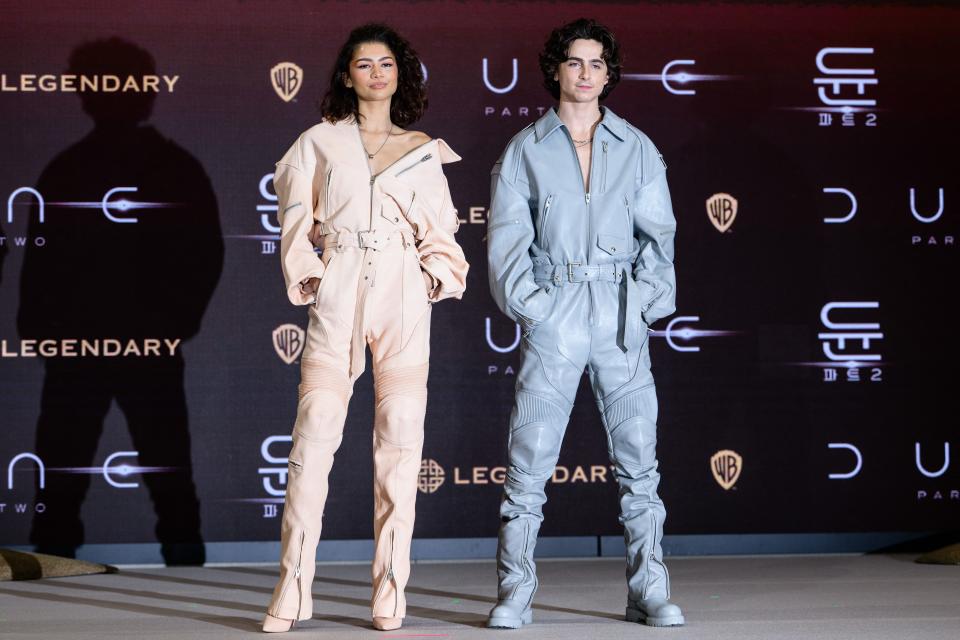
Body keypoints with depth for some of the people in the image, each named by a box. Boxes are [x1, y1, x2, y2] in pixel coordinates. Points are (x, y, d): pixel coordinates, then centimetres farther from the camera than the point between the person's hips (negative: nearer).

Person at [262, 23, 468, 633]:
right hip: (337, 293, -1)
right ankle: (293, 588, -6)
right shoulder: (319, 142, 12)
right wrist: (308, 276, -1)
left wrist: (437, 275, 1)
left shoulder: (424, 151, 16)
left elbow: (439, 227, 16)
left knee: (401, 438, -3)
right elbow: (298, 217, 10)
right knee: (314, 435, -8)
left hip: (403, 296, 1)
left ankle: (390, 592, 1)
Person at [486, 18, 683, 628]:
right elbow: (507, 236, 3)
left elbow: (658, 232, 8)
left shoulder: (637, 149, 10)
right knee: (529, 462, -3)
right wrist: (529, 302, -8)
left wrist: (645, 300, -5)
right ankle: (515, 595, 3)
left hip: (621, 318, 1)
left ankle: (649, 591, 6)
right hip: (554, 318, -1)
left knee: (639, 459, 0)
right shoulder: (526, 150, 7)